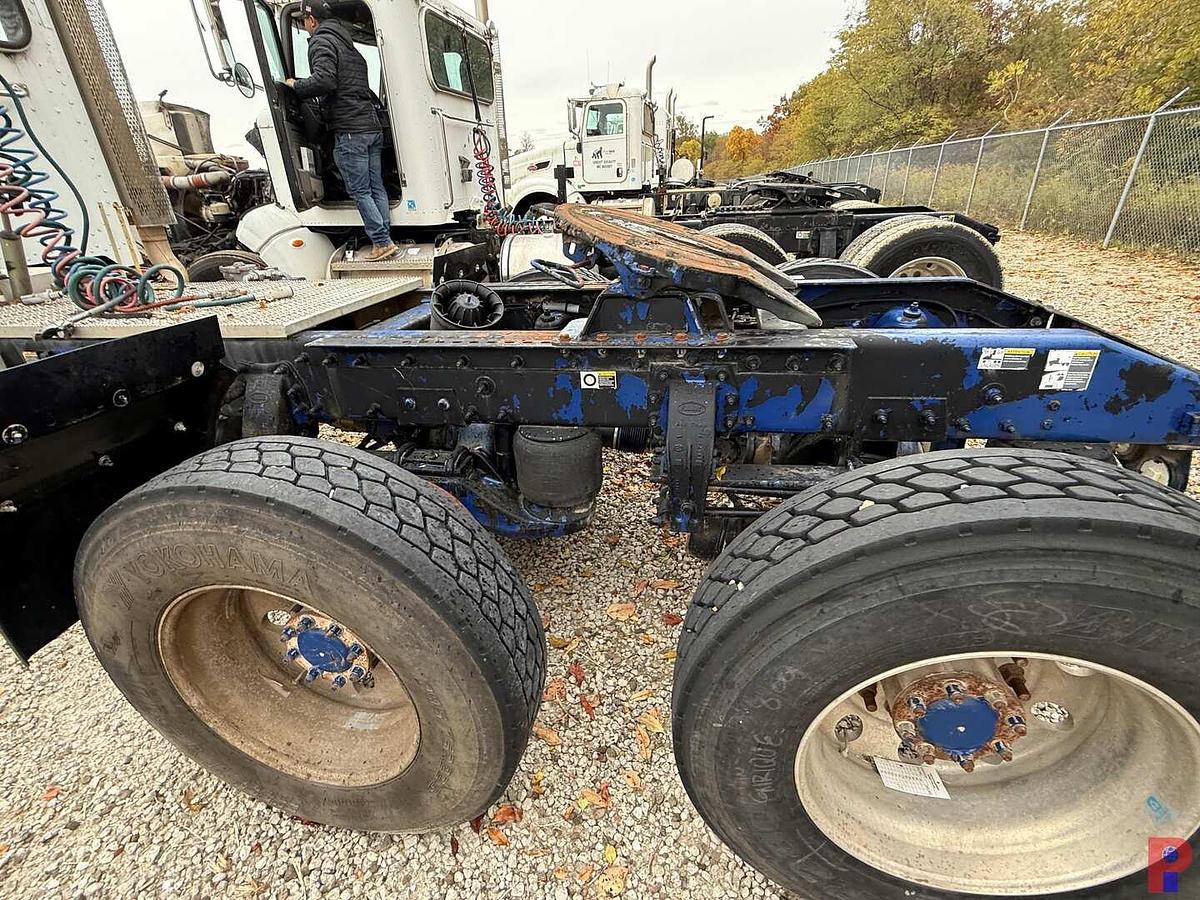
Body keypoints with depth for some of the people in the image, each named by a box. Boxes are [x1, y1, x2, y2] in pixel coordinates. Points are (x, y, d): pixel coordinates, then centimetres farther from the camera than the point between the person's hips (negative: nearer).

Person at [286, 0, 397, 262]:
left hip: (349, 130, -8)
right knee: (376, 188, 5)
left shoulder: (321, 41, -2)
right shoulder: (349, 44, 26)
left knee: (359, 191, -7)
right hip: (372, 127, 9)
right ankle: (386, 241, 5)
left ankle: (382, 243, -11)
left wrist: (296, 85, -1)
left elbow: (324, 81, -18)